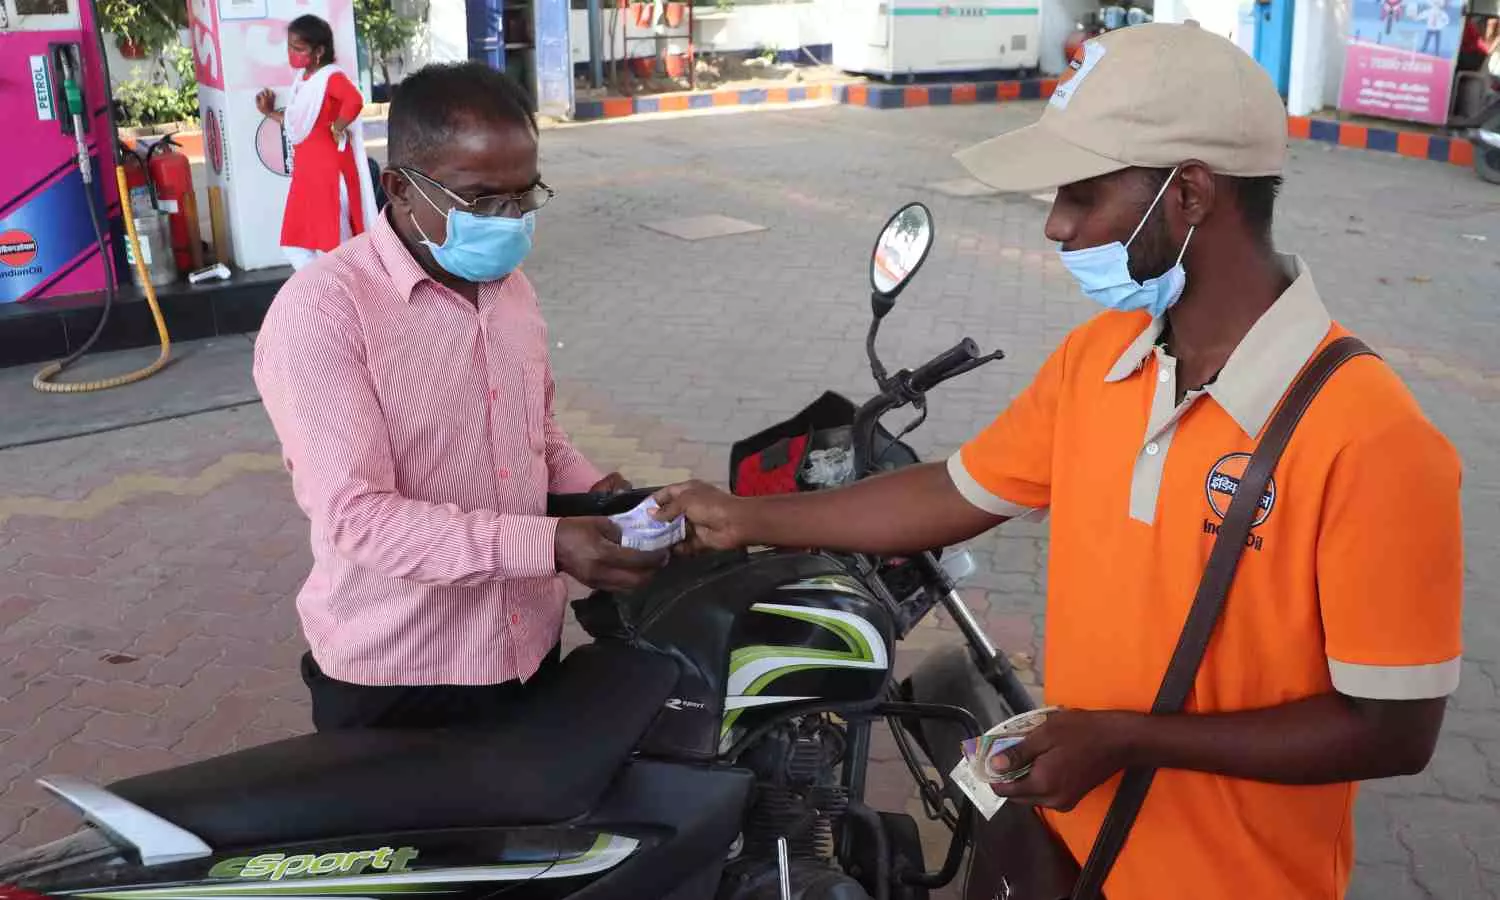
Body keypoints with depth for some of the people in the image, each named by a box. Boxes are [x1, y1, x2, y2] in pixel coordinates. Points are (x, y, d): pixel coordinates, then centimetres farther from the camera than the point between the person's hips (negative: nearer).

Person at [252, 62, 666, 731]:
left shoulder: (510, 286, 5)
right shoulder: (321, 311, -20)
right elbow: (356, 518, -27)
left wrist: (593, 493, -2)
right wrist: (548, 545, -33)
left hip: (528, 652, 7)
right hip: (393, 680, -7)